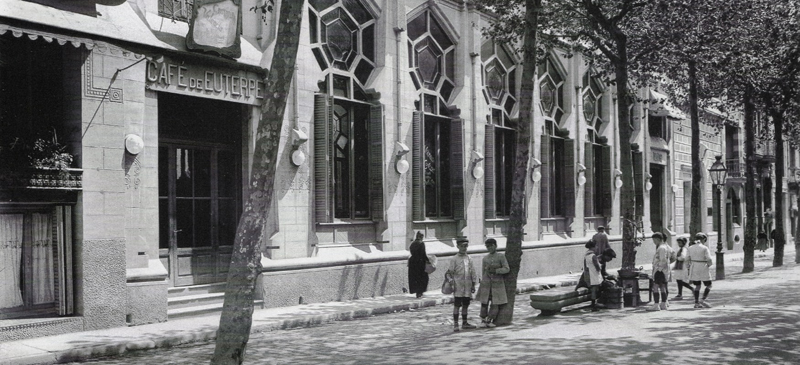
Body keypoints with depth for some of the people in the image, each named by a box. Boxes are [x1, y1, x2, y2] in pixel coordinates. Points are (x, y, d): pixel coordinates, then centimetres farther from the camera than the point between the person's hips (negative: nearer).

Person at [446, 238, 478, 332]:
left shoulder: (469, 259, 9)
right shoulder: (454, 259, -3)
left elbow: (473, 272, 13)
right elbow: (450, 272, -3)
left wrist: (473, 285, 11)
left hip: (467, 286, 4)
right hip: (458, 286, -4)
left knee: (466, 305, 11)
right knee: (457, 305, -5)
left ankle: (464, 323, 22)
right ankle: (455, 324, -2)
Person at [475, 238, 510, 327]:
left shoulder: (501, 257, -1)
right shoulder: (485, 258, 9)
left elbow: (506, 269, -8)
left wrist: (495, 271, -16)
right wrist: (482, 281, 17)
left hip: (497, 283, -2)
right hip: (486, 283, 2)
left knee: (495, 303, -5)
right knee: (484, 302, -1)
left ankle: (489, 320, 5)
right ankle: (483, 320, 9)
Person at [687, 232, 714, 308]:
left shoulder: (691, 248, 4)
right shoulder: (705, 248, -10)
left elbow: (687, 259, 3)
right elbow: (709, 260, -15)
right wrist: (708, 265, 4)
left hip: (694, 269, 5)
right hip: (703, 269, -5)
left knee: (697, 286, 13)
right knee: (708, 285, 6)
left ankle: (696, 303, 7)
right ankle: (703, 300, -9)